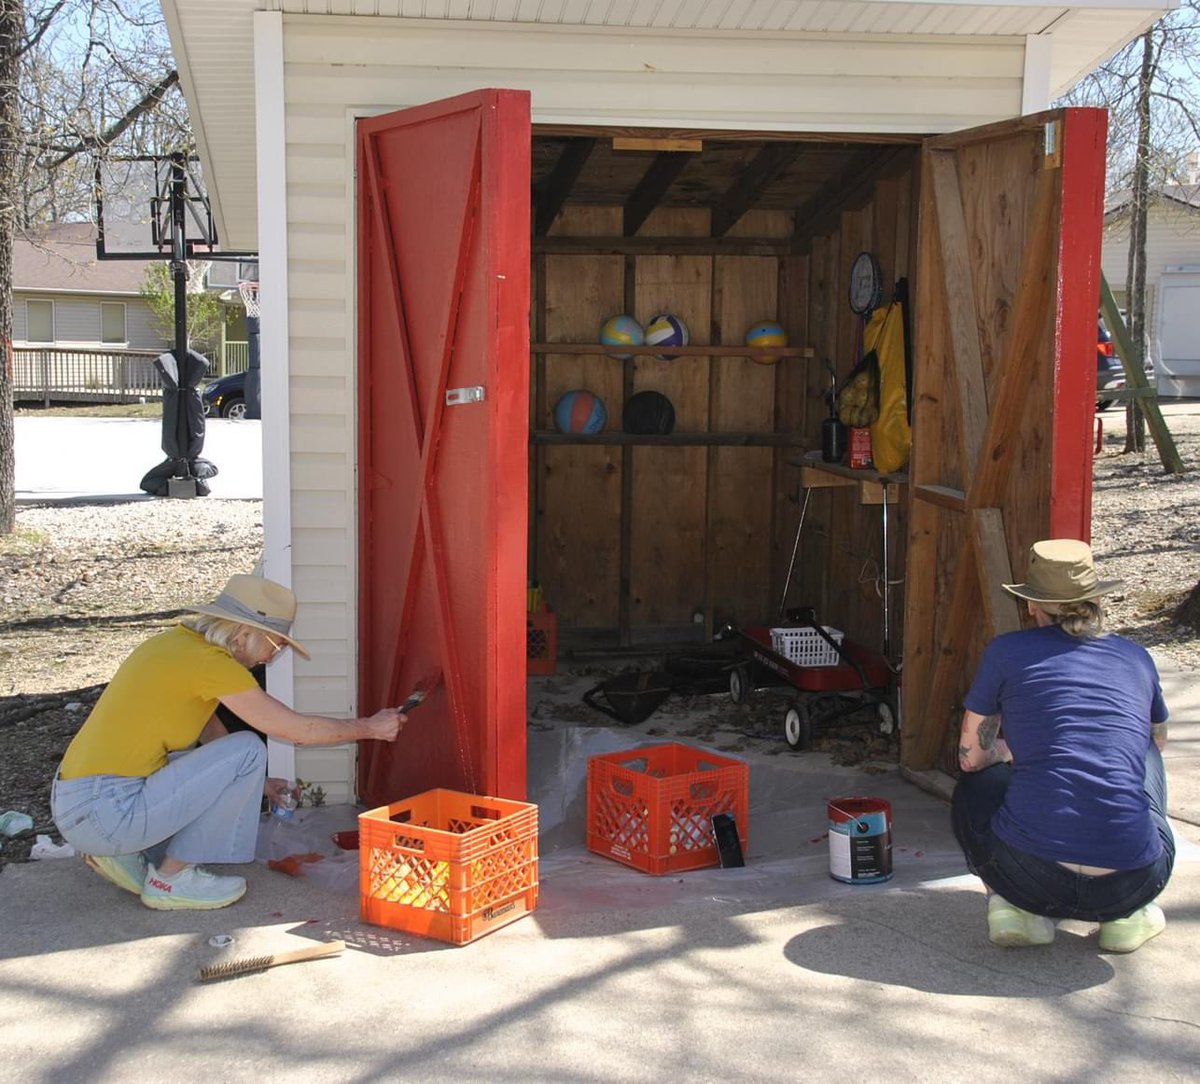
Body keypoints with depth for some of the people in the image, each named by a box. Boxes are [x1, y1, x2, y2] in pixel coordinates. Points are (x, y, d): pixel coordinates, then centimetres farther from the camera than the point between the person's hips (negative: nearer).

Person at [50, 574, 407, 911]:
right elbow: (299, 729, -9)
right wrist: (370, 727, 5)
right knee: (247, 751, -9)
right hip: (106, 814, -10)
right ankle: (172, 878, 0)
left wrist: (256, 783, 31)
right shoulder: (207, 661, -14)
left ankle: (124, 853, 12)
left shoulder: (178, 642, 13)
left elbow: (209, 732, 28)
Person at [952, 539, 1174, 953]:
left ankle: (1012, 904, 7)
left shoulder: (1007, 652, 6)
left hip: (1031, 875, -1)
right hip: (1131, 883, 2)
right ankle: (1127, 915, 21)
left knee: (975, 788, 31)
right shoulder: (1137, 659, 14)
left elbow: (971, 758, 14)